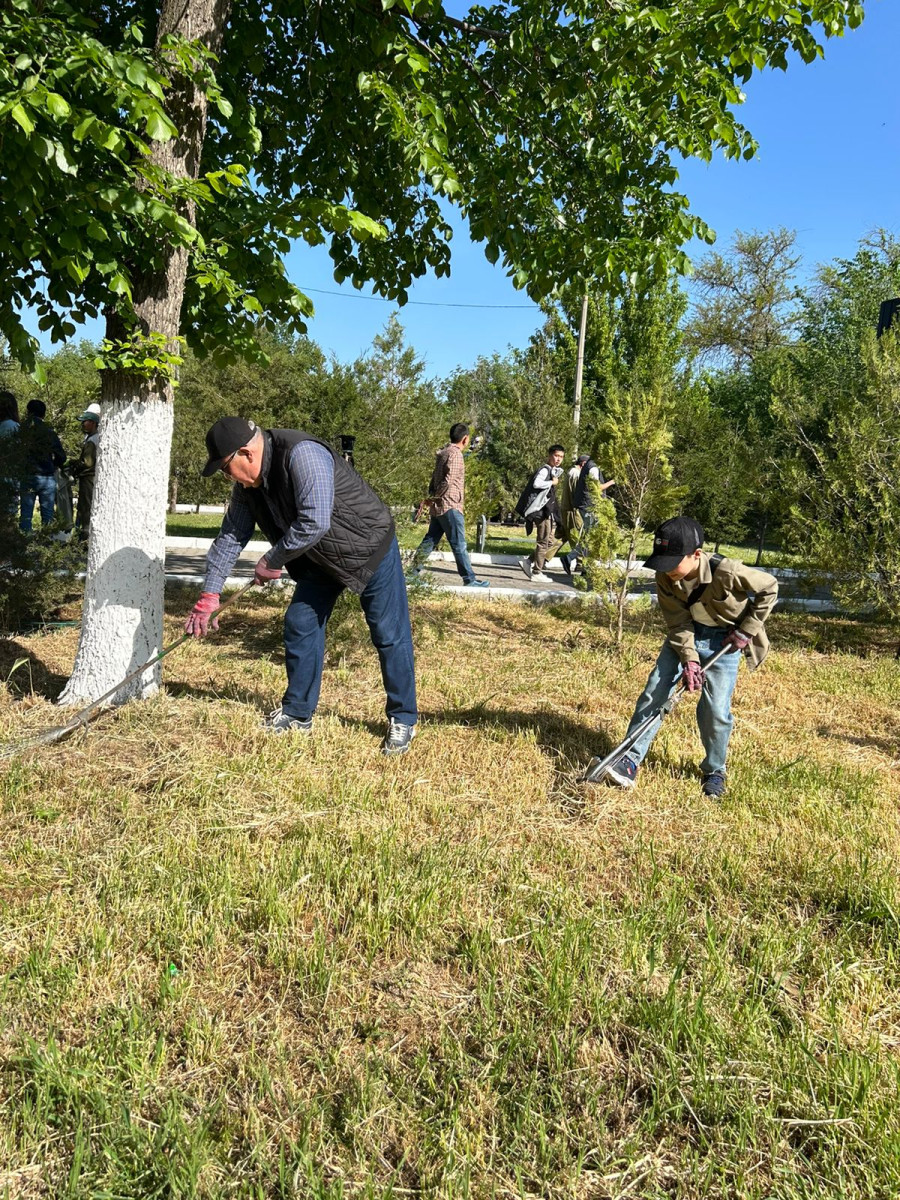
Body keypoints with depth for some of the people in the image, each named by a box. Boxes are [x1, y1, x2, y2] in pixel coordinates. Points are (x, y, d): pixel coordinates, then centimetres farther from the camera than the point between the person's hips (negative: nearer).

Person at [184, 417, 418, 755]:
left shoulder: (302, 455, -33)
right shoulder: (247, 485, -5)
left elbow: (314, 523, -38)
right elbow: (230, 537, 2)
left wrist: (273, 560, -23)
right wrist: (209, 594, -1)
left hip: (370, 549, -8)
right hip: (321, 558, 8)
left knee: (389, 636, -3)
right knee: (300, 625, 6)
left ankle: (403, 720, 10)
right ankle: (298, 714, 20)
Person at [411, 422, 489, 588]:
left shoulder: (443, 452, 15)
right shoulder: (455, 454, -14)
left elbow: (435, 477, 16)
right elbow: (448, 480, -20)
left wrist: (432, 496, 10)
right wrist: (434, 498, -10)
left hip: (438, 506, 9)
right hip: (450, 506, -9)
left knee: (430, 540, 13)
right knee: (459, 545, -5)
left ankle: (413, 572, 15)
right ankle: (470, 579, -1)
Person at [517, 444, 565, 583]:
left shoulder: (553, 471, 19)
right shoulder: (544, 470, -11)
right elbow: (536, 483, -29)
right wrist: (552, 483, -17)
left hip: (549, 512, 10)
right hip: (542, 511, -10)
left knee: (551, 542, 11)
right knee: (543, 542, -5)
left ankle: (528, 562, 14)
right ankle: (537, 572, 2)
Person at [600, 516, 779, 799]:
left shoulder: (727, 572, -31)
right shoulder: (666, 578, -18)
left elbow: (769, 588, -15)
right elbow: (678, 623, -12)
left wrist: (747, 630, -13)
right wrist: (689, 659, -25)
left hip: (724, 640, -3)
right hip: (686, 636, 3)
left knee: (715, 710, -6)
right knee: (655, 691, -8)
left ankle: (714, 772, 17)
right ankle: (630, 759, -4)